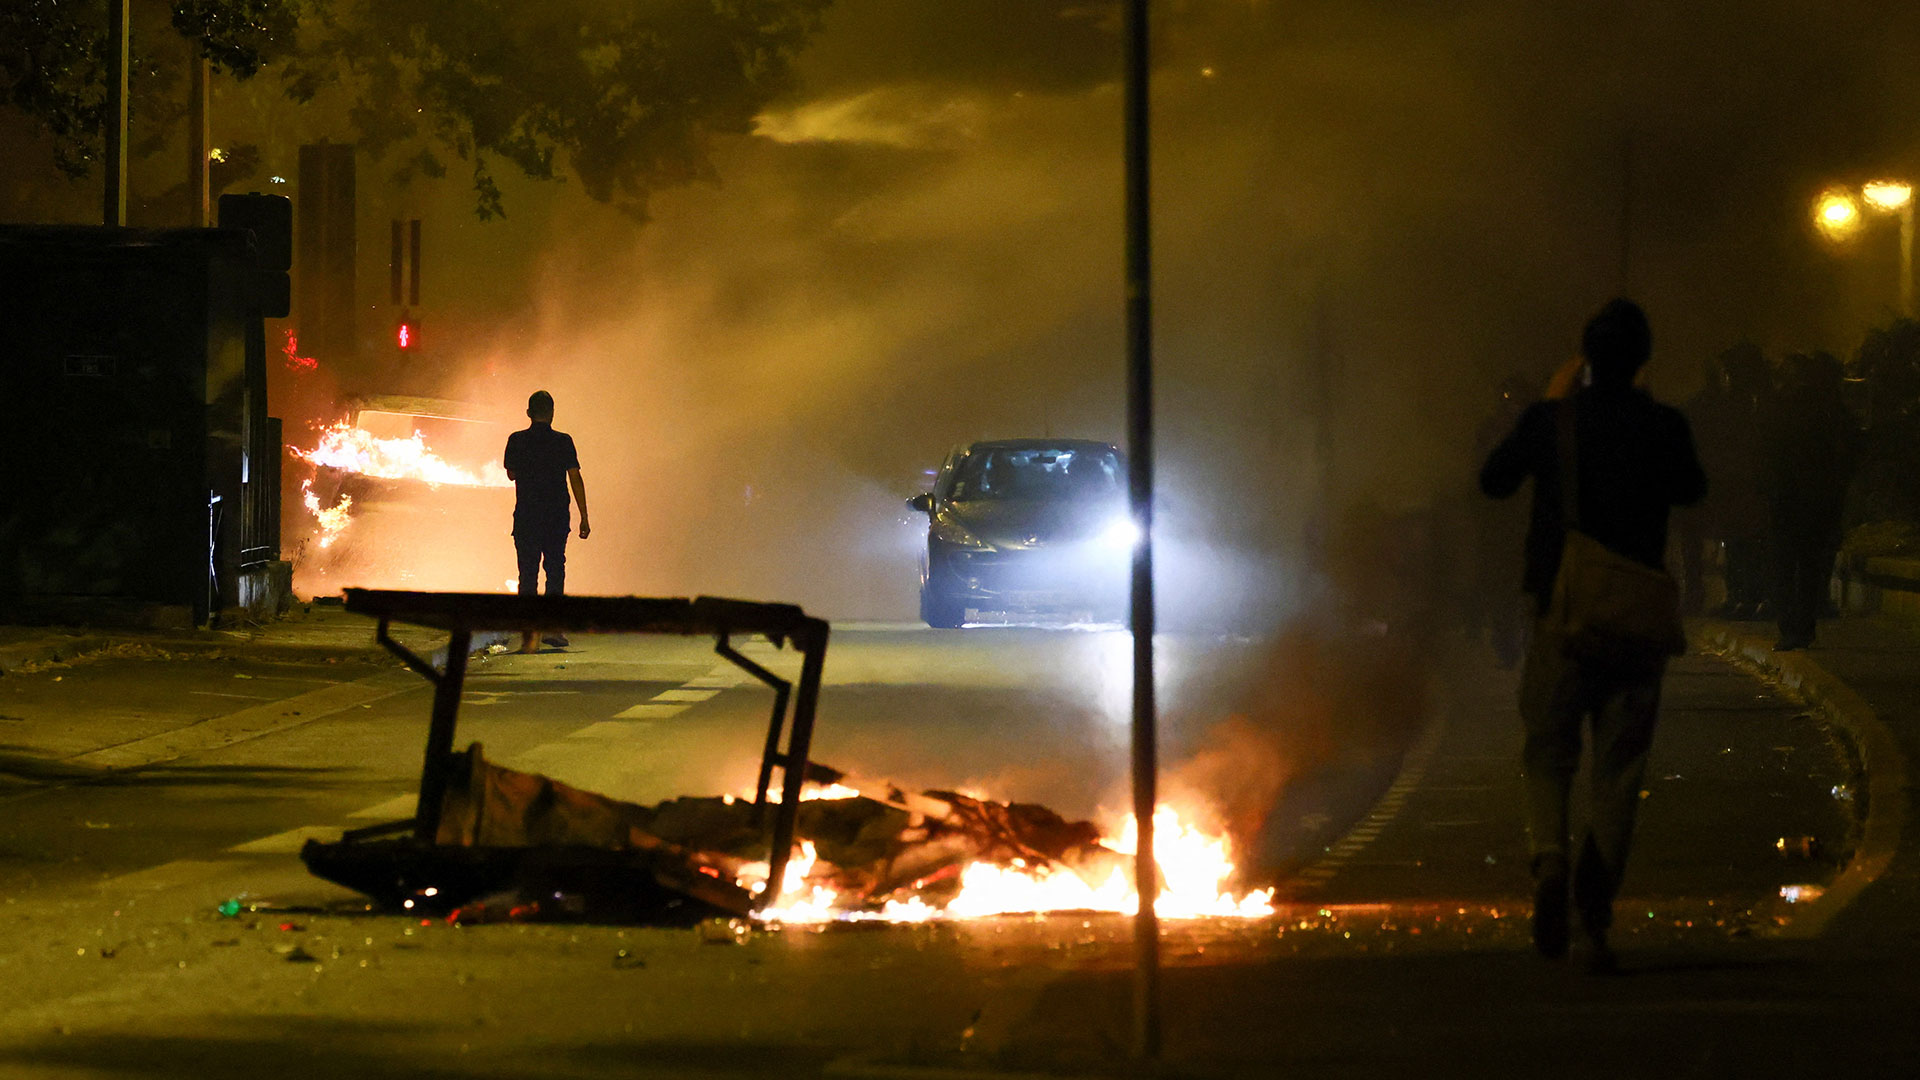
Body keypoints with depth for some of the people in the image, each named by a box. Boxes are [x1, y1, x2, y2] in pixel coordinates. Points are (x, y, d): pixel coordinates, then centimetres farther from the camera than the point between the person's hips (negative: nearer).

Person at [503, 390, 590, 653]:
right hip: (557, 518, 0)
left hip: (526, 517, 0)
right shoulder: (563, 442, -4)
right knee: (555, 568, 15)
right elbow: (575, 479, -6)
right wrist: (584, 517, -4)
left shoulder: (517, 441, -2)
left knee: (528, 574, 3)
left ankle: (528, 636, -5)